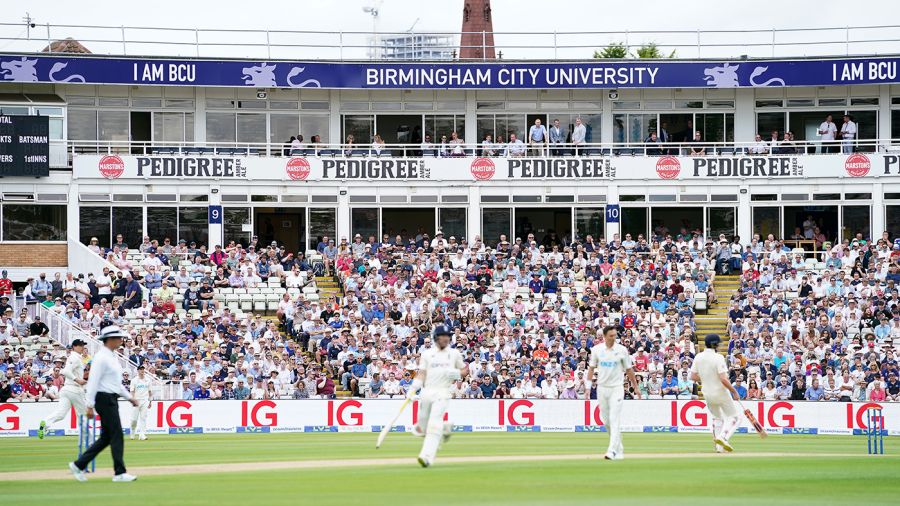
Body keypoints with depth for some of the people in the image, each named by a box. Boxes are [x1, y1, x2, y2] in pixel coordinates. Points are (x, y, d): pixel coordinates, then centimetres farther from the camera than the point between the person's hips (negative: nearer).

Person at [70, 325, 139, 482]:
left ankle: (79, 465, 15)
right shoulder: (101, 357, -14)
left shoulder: (113, 357, 16)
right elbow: (93, 382, -18)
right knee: (116, 435, -8)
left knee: (106, 437, 11)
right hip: (104, 399, -10)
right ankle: (120, 473, -4)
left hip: (112, 399, 10)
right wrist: (90, 406, -22)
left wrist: (129, 397, 20)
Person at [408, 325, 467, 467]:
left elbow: (465, 370, 20)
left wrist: (455, 374, -2)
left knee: (434, 426, -19)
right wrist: (412, 390, -10)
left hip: (442, 393, -2)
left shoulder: (454, 353, 11)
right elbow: (421, 375, 4)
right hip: (426, 392, 2)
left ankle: (427, 457, -26)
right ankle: (446, 428, 32)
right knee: (421, 429, 4)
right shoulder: (427, 354, 10)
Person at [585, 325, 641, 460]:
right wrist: (588, 386, 0)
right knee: (606, 419, 9)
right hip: (602, 388, 3)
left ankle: (613, 451, -18)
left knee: (614, 419, -12)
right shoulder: (597, 349, 1)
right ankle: (618, 448, 25)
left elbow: (629, 369, 3)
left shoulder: (622, 350, -4)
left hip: (616, 388, -3)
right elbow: (591, 368, 7)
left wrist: (635, 387, 6)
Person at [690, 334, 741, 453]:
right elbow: (723, 379, -25)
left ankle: (719, 447, 14)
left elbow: (693, 376, 1)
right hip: (721, 393, -6)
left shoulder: (698, 357, -3)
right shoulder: (718, 358, -20)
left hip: (707, 394, 6)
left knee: (717, 418, 22)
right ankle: (723, 437, -15)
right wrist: (734, 391, -14)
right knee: (734, 417, 8)